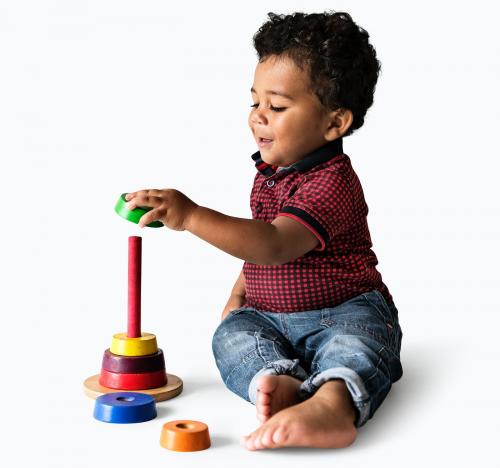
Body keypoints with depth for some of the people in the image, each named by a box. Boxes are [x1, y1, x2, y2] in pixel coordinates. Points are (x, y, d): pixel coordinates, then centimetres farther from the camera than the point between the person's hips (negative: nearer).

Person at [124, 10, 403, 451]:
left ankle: (334, 402, -66)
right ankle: (276, 380, -44)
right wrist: (238, 293, 12)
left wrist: (191, 216, -42)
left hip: (345, 310, -8)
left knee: (354, 342, -37)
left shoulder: (332, 182, -20)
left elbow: (274, 246, -36)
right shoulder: (268, 174, 9)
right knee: (232, 332, -17)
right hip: (270, 317, 9)